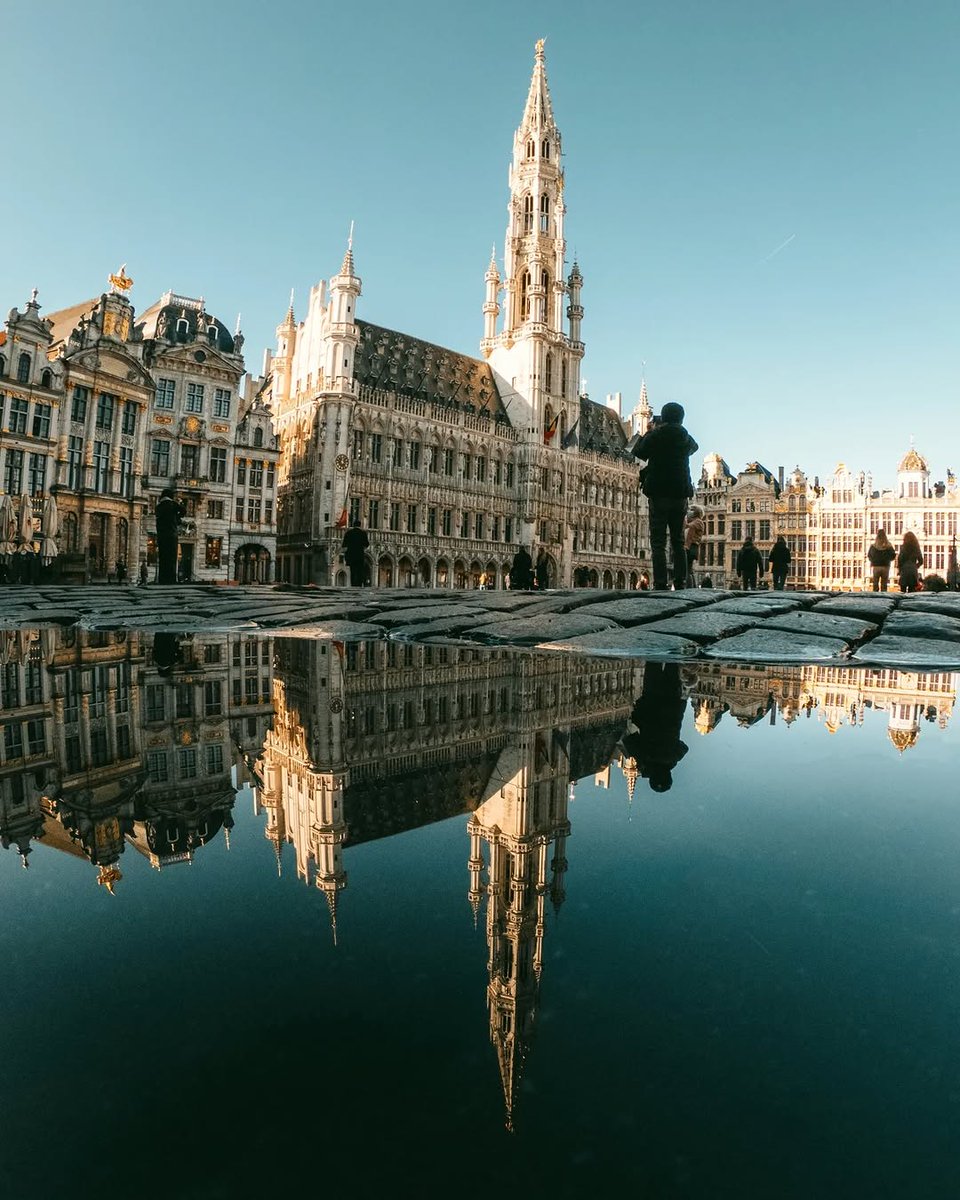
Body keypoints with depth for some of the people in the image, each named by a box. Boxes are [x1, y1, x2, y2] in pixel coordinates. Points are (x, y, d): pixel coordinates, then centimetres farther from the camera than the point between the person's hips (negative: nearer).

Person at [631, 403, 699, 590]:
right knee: (678, 541, 10)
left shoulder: (656, 436, -8)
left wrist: (650, 431, 14)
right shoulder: (685, 437, 6)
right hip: (680, 495, 4)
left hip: (659, 495, -4)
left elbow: (637, 453, 6)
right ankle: (680, 583, 5)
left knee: (658, 542, -5)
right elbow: (694, 447, 29)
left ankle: (660, 584, -13)